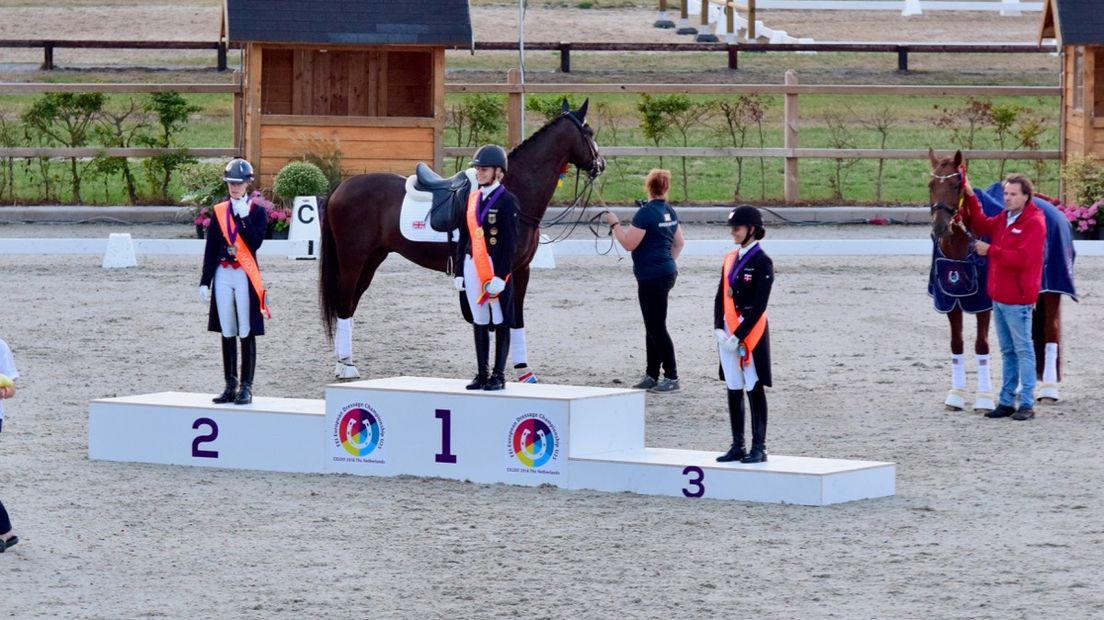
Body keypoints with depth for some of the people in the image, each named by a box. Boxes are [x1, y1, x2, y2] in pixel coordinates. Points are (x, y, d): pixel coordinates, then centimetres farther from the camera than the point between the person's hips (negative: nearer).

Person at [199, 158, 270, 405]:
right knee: (227, 333, 7)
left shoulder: (257, 212, 0)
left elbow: (255, 243, -14)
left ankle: (246, 388, 1)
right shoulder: (219, 211, 9)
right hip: (223, 275, 4)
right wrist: (205, 282, 5)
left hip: (245, 276, -4)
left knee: (247, 333, -2)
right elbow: (211, 249, 9)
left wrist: (243, 216, -16)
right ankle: (230, 387, 13)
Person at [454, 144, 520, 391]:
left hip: (496, 267, -6)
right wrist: (459, 272, 11)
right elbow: (464, 238, 15)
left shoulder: (507, 201, -8)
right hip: (473, 266, 6)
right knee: (479, 322, 10)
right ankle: (481, 374, 16)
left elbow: (509, 242, -12)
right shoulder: (472, 199, 12)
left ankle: (498, 375, 4)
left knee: (500, 322, 0)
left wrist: (500, 276, -18)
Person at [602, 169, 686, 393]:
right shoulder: (670, 212, 9)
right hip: (667, 272, 9)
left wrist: (614, 224, -4)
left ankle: (672, 377, -3)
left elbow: (629, 244, -16)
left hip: (651, 277, -9)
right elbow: (679, 242, 17)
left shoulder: (645, 213, -17)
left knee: (656, 328, -4)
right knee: (653, 327, 15)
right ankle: (651, 376, 20)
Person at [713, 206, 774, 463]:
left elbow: (759, 306, -14)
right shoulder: (730, 259, 12)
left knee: (754, 390, -2)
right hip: (728, 333, 7)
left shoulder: (762, 263, -9)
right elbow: (721, 296, 12)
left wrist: (738, 336, -16)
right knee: (733, 391, 9)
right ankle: (737, 446, 15)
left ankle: (759, 447, 2)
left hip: (751, 332, -7)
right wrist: (719, 330, -1)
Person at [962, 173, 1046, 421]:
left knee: (1023, 351, -4)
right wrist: (970, 198, 6)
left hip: (1018, 299, -9)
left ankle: (1027, 404, -1)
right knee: (1007, 351, 13)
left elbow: (1023, 258, -23)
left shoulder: (1034, 223, -15)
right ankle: (1007, 401, 19)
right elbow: (980, 226, 18)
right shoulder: (1003, 219, 12)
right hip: (999, 296, 9)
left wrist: (990, 250, -19)